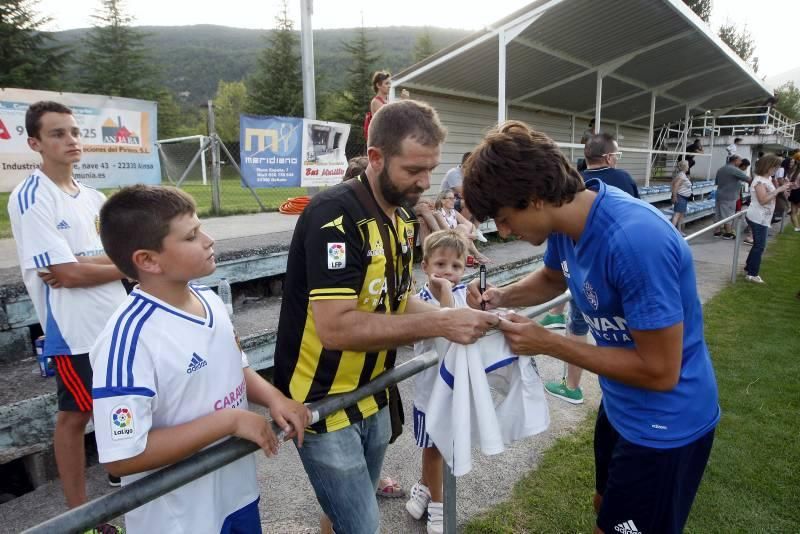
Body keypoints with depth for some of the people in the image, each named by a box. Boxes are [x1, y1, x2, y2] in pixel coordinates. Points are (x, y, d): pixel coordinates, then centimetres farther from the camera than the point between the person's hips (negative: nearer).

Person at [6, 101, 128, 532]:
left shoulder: (92, 197, 9)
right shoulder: (29, 198, -12)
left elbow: (108, 260, 5)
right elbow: (65, 273, -18)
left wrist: (81, 266, -14)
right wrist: (120, 267, -6)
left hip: (116, 320, 6)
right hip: (74, 329, -6)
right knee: (75, 416, 8)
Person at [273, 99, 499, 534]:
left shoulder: (401, 217, 4)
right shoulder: (335, 215, -23)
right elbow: (335, 328, -29)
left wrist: (454, 318, -9)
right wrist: (440, 324, -28)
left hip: (371, 396, 8)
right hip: (323, 403, -7)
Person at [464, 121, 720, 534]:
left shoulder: (635, 241, -36)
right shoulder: (566, 219, -9)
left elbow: (660, 371, -29)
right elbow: (553, 278, 13)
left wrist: (548, 344, -25)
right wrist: (501, 296, -7)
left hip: (665, 425, -8)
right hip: (620, 405, 8)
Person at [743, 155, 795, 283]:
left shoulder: (767, 179, 10)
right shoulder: (759, 180, -18)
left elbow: (771, 196, 17)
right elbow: (763, 200, -26)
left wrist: (782, 188, 3)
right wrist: (779, 190, -24)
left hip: (762, 218, 9)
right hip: (757, 218, -9)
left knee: (758, 245, 16)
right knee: (759, 246, -4)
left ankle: (749, 267, 26)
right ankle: (752, 274, 3)